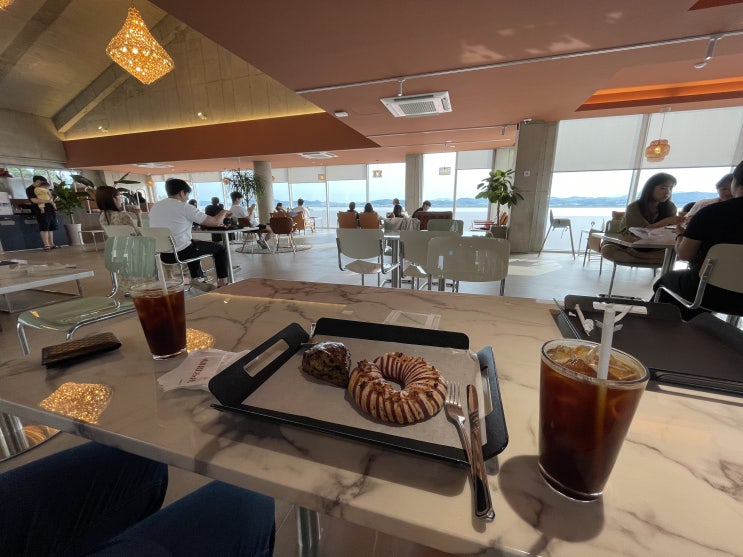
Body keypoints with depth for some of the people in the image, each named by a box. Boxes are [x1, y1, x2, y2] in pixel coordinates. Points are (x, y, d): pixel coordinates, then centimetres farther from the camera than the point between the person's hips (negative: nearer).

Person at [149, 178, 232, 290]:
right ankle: (222, 283, 13)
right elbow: (215, 222, -9)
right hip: (181, 253, -7)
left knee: (193, 245, 36)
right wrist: (223, 213, 12)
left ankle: (197, 279, 36)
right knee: (221, 247, 11)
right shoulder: (184, 207, -12)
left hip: (162, 254, 8)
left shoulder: (155, 207, 9)